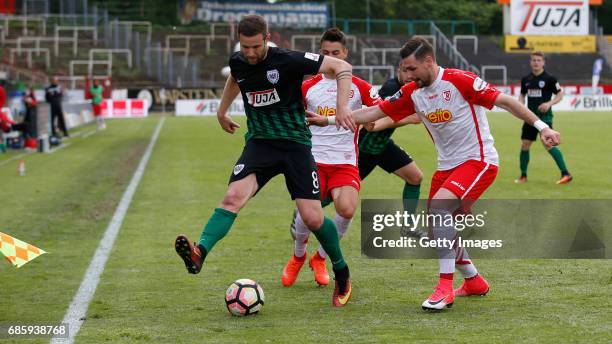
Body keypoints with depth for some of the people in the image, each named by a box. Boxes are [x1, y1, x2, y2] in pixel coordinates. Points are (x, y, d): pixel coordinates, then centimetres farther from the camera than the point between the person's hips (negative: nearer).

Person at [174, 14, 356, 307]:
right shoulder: (237, 62, 1)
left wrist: (342, 107, -24)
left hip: (295, 144, -3)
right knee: (233, 196, -25)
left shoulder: (288, 61, -16)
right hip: (259, 143, 3)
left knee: (313, 218, -10)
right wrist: (222, 111, 34)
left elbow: (341, 67, -13)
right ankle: (200, 253, -43)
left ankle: (342, 274, 15)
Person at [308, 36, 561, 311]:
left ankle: (445, 288, -23)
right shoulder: (412, 93, 2)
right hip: (447, 165, 8)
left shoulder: (459, 81, -17)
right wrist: (328, 120, 2)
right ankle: (474, 282, 31)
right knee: (439, 231, 7)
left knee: (439, 206, -27)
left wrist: (541, 126, -19)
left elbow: (504, 101, -15)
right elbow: (374, 112, 7)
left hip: (479, 160, -8)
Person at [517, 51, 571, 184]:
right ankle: (523, 176, 18)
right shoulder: (526, 79, 7)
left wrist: (549, 103, -17)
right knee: (524, 145, 3)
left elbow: (560, 94, -1)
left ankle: (565, 174, -13)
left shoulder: (549, 78, -6)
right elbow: (522, 95, 21)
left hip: (544, 116, -5)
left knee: (548, 145, -16)